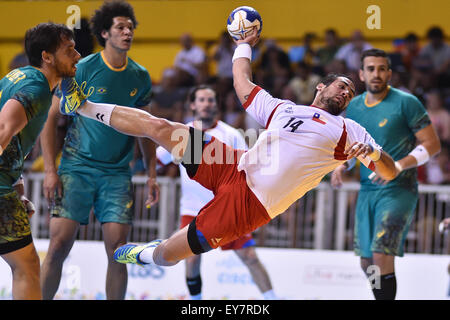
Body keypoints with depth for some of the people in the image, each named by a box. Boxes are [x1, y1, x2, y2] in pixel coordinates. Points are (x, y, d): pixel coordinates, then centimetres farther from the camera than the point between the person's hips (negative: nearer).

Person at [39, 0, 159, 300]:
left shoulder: (140, 77, 7)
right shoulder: (82, 69, -4)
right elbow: (51, 118, -1)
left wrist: (152, 175, 12)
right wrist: (50, 170, -8)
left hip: (117, 173, 3)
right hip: (76, 168, -3)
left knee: (117, 250, -4)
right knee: (59, 245, -10)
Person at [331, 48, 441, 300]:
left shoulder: (406, 103, -9)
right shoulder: (354, 107, 9)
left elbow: (432, 144, -11)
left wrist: (397, 166, -22)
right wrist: (342, 166, 2)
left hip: (399, 191, -6)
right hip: (367, 191, 6)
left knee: (382, 256, -19)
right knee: (367, 263, 9)